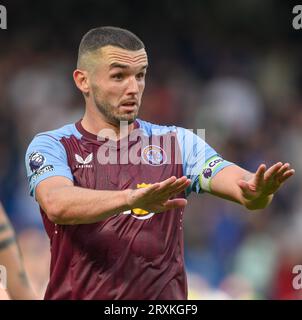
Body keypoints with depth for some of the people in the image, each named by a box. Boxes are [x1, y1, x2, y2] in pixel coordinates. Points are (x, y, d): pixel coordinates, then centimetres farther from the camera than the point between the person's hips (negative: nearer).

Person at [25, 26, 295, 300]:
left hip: (162, 296, 1)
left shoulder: (178, 142, 7)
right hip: (77, 293, -1)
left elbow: (240, 183, -6)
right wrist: (132, 199, -33)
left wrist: (256, 192, -28)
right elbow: (56, 204, -18)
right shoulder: (52, 146, 1)